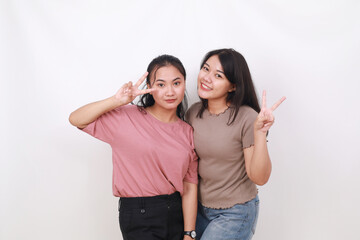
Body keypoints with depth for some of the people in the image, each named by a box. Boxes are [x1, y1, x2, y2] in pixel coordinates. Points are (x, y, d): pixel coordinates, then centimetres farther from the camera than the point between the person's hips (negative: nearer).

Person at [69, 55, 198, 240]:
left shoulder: (187, 132, 5)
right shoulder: (127, 118, -6)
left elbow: (190, 186, 1)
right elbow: (76, 119, -10)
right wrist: (117, 101, -20)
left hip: (177, 212, 4)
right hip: (139, 217, -4)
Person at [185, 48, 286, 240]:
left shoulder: (247, 118, -18)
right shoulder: (193, 113, -2)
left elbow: (259, 178, -21)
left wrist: (260, 133, -32)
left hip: (235, 214, -5)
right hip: (200, 207, 6)